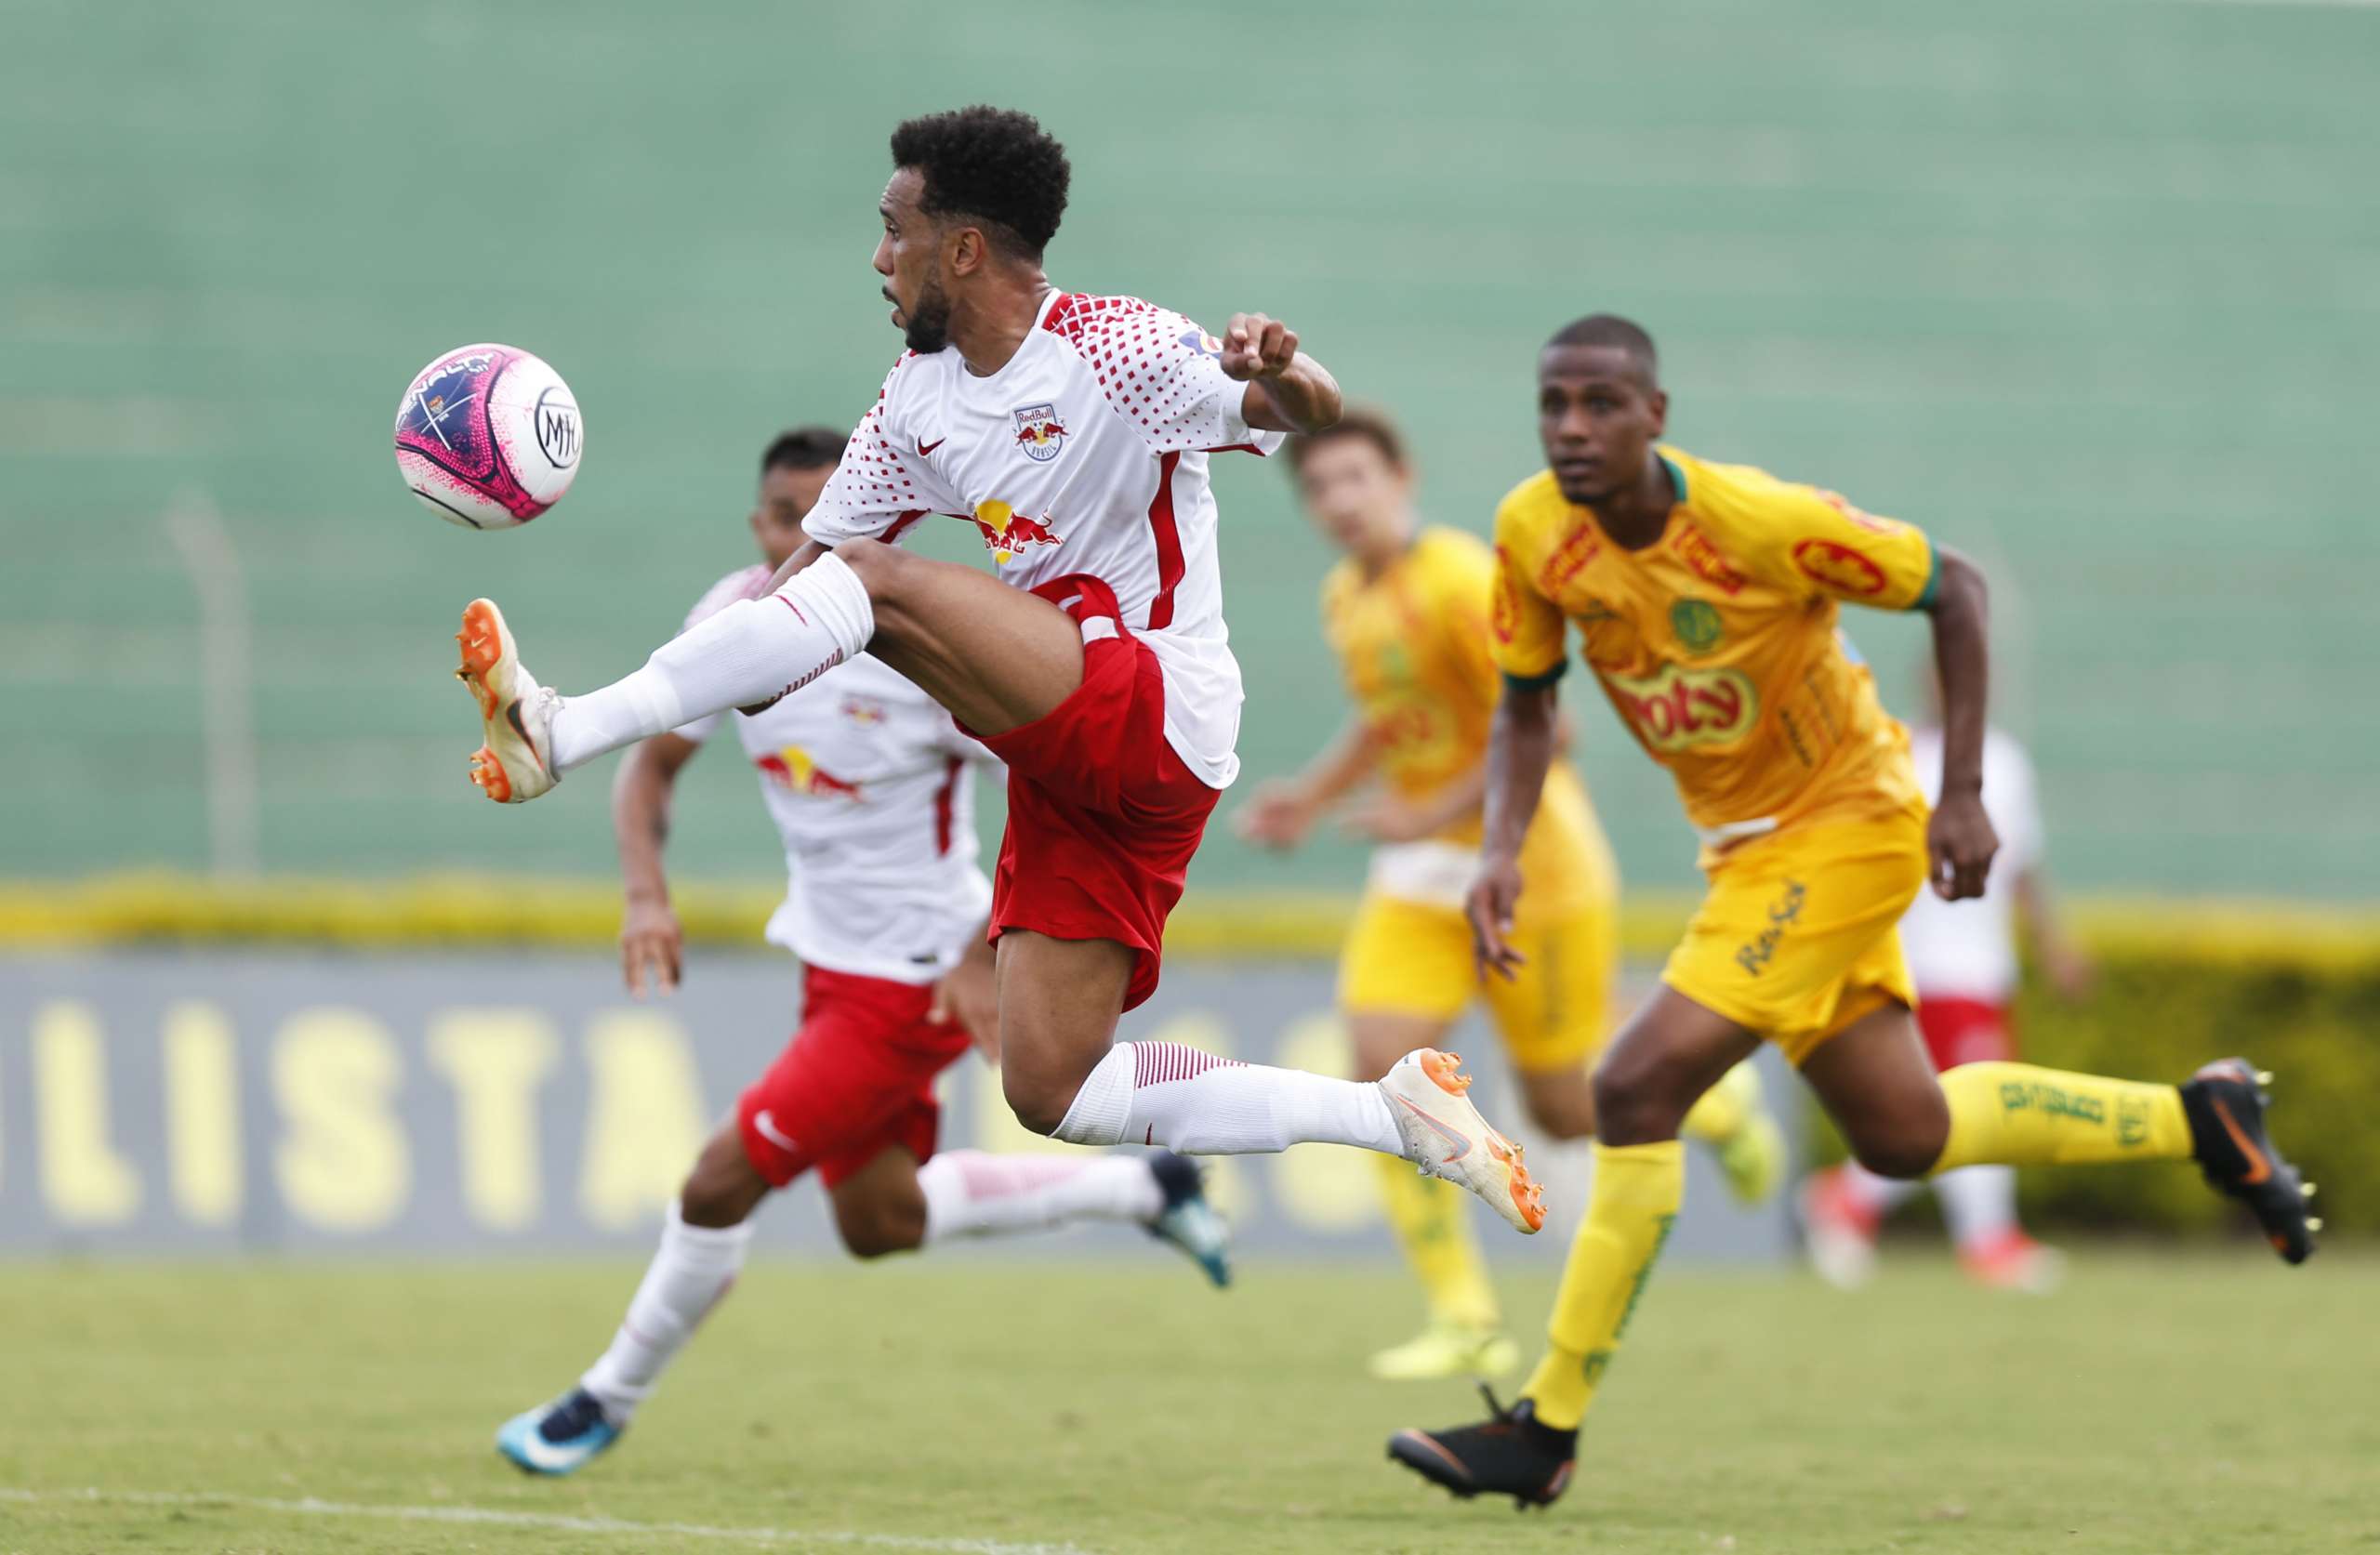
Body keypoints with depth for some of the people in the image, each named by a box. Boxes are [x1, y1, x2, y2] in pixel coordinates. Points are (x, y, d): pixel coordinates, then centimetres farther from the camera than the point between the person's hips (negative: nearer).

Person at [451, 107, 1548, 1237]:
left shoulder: (1113, 349, -10)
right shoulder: (920, 399, 13)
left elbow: (1314, 415, -20)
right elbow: (812, 552, 16)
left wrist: (1279, 374, -44)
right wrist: (694, 688, -1)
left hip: (1155, 715, -9)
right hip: (1069, 764, 9)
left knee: (878, 583, -25)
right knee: (1050, 1096, 3)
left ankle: (561, 734, -31)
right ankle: (1396, 1114, 8)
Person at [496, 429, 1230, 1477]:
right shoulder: (732, 621, -6)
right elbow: (651, 763, 7)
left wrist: (984, 955, -24)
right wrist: (647, 893, -11)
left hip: (916, 983, -8)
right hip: (830, 958, 8)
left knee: (720, 1183, -10)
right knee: (879, 1223, 22)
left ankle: (610, 1400, 12)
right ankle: (1142, 1188, 37)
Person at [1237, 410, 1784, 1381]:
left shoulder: (1459, 582, -20)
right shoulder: (1346, 598, 7)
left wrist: (1432, 815, -26)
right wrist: (1309, 798, 10)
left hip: (1530, 868, -7)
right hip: (1422, 873, 7)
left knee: (1565, 1110, 2)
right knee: (1384, 1063, -13)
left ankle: (1718, 1101, 36)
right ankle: (1464, 1321, -8)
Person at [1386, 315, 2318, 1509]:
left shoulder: (1762, 521, -26)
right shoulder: (1533, 534, -11)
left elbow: (1954, 586, -14)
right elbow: (1526, 705, 4)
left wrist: (1961, 796, -16)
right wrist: (1501, 850, -14)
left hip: (1846, 822, -7)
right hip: (1744, 841, 7)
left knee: (1638, 1088, -18)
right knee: (1902, 1135, 16)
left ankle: (1545, 1433, -11)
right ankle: (2197, 1118, 36)